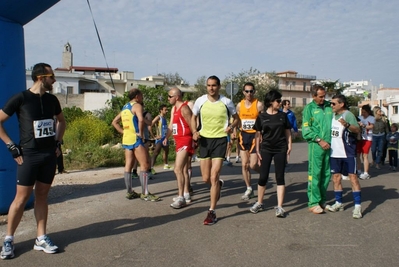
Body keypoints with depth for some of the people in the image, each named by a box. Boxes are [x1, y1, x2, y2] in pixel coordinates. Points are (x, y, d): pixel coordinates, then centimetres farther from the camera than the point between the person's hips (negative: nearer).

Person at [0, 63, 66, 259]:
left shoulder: (52, 99, 7)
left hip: (50, 155, 5)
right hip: (29, 155, -5)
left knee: (42, 195, 10)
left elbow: (61, 120, 24)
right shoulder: (21, 98, -8)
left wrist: (58, 142, 13)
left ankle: (41, 238, 16)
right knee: (22, 198, -1)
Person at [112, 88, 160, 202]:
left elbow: (114, 122, 23)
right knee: (145, 165, -7)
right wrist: (141, 133, -16)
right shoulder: (137, 106, -7)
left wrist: (123, 132, 14)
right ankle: (145, 193, -8)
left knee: (128, 166, 10)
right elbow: (141, 119, -27)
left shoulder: (125, 107, 19)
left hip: (126, 139, 9)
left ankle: (129, 192, 14)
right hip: (135, 139, -9)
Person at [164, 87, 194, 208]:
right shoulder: (174, 109, 15)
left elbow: (192, 125, -15)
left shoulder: (184, 108, -15)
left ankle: (181, 198, -11)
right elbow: (171, 125, 13)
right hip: (179, 141, 10)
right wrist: (166, 137, 0)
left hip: (185, 141, -10)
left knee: (178, 169, -14)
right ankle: (186, 194, 28)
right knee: (184, 170, 17)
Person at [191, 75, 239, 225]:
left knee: (213, 177, -9)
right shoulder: (200, 101, -1)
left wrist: (231, 126, -13)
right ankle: (219, 184, 45)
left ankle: (212, 212, 3)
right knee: (205, 178, 8)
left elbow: (236, 118, 9)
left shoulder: (226, 102, -4)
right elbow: (193, 118, 14)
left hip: (220, 140, -3)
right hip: (204, 140, 3)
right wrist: (194, 132, -5)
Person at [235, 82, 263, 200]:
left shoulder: (259, 105, -9)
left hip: (255, 135, -4)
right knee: (244, 164, 5)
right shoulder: (239, 105, 4)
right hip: (243, 136, 4)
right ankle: (249, 189, 18)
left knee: (253, 165, -8)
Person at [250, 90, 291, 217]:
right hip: (266, 149, 0)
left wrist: (289, 146, -1)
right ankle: (259, 203, 22)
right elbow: (258, 135, 4)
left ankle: (279, 207, 4)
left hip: (280, 149, 1)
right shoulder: (261, 117, 1)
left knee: (280, 177, 1)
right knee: (263, 177, 3)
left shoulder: (283, 116, 4)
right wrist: (257, 151, 0)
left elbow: (287, 132, 9)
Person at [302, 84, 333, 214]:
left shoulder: (329, 106, 12)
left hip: (329, 145, 5)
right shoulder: (309, 108, 1)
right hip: (316, 145, -5)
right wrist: (319, 140, -12)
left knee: (326, 174, 10)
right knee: (314, 174, -4)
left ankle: (322, 200, 22)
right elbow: (306, 130, -4)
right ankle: (313, 203, 3)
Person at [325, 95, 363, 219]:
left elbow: (357, 130, -23)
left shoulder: (348, 115, -9)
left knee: (353, 177, -6)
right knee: (336, 178, 12)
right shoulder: (333, 115, 13)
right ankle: (338, 203, 24)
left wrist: (347, 125, -40)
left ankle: (357, 206, -2)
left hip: (348, 152, -7)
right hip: (334, 152, 8)